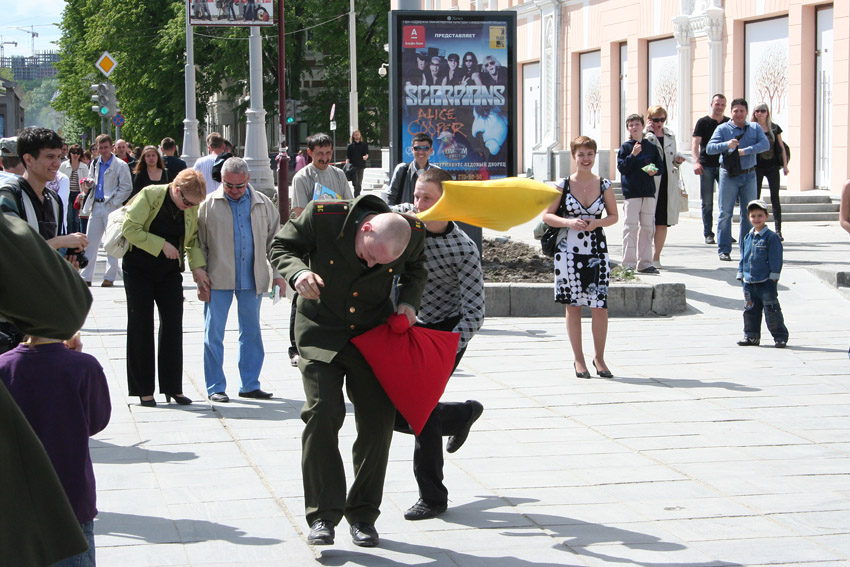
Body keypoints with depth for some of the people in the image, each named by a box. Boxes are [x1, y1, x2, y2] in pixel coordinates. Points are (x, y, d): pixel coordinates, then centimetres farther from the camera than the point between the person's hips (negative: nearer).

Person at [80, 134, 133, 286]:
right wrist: (90, 184, 3)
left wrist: (113, 202, -13)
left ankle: (109, 277, 5)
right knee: (90, 242, 3)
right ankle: (86, 277, 7)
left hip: (111, 207, -5)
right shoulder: (95, 164, 14)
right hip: (96, 207, 5)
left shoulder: (120, 165, -5)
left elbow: (127, 188, -7)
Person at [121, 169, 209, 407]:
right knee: (141, 325, -2)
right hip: (139, 269, -4)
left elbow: (193, 239, 11)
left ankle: (173, 387, 5)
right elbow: (130, 229, -18)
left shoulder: (192, 208, -1)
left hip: (169, 271, 4)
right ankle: (143, 390, 4)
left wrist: (197, 267, -3)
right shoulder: (150, 196, -16)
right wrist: (161, 245, -20)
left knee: (173, 325, -1)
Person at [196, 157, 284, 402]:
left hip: (252, 280, 2)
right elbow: (199, 245, 1)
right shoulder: (209, 205, -1)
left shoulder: (263, 204, 6)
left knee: (251, 332, 8)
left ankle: (250, 384, 18)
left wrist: (277, 273, 6)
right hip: (219, 280, -2)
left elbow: (274, 240, 13)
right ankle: (215, 387, 8)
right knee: (214, 333, -1)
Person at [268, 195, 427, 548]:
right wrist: (297, 272, -29)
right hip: (321, 332, -2)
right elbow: (280, 247, -9)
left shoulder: (413, 233, -16)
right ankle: (323, 515, -7)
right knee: (322, 413, -15)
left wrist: (409, 300, -11)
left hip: (373, 334, 2)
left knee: (378, 421, 0)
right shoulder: (322, 216, -24)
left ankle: (363, 515, 16)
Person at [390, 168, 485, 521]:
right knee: (395, 413, 4)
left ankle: (432, 497, 2)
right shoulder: (403, 217, -12)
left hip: (449, 331, -6)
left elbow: (474, 313, -25)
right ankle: (464, 414, 33)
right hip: (410, 326, 6)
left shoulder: (464, 250, -24)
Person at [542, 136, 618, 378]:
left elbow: (614, 216, 10)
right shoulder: (563, 185, -1)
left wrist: (597, 222, -10)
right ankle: (578, 360, 14)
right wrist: (568, 222, -15)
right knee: (573, 306, 4)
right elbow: (547, 215, 2)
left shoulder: (604, 185, 3)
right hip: (569, 251, -1)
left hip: (597, 251, 1)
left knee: (600, 306, -4)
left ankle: (599, 357, 13)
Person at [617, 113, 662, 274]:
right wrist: (633, 155, -18)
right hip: (631, 193, -4)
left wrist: (655, 170, -6)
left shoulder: (651, 147, 11)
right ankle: (628, 263, -4)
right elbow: (622, 168, -7)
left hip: (648, 193, 4)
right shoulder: (625, 148, 1)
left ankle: (644, 262, 13)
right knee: (630, 227, -7)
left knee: (647, 228, 6)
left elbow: (661, 165, 16)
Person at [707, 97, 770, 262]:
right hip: (729, 176, -2)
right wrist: (727, 145, -25)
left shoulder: (755, 128, 8)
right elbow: (709, 148, -8)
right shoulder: (723, 129, 2)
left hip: (749, 175, 2)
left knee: (749, 214, 4)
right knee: (725, 213, -3)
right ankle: (724, 250, 3)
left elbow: (765, 144, -8)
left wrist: (746, 151, -20)